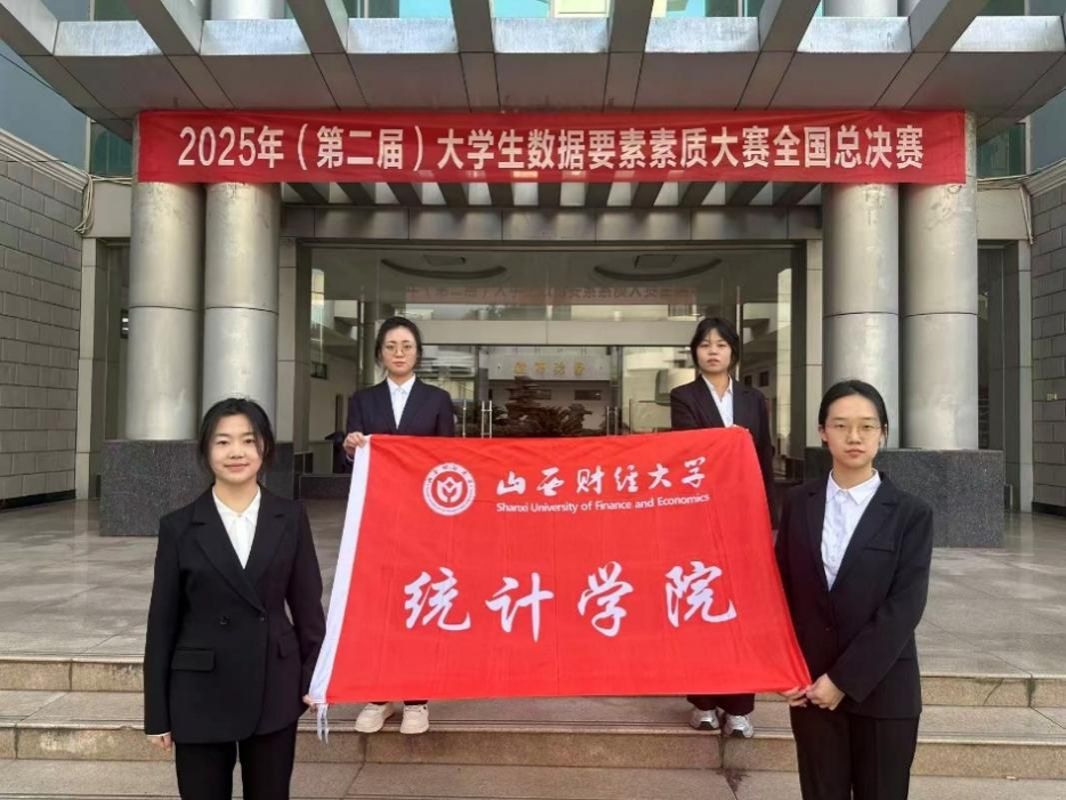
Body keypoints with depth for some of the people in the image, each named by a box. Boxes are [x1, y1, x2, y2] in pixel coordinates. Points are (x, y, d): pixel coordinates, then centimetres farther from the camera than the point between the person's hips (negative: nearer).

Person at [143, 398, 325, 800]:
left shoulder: (290, 518, -1)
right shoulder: (179, 527, -4)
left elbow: (307, 604, 4)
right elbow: (162, 623, -1)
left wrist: (314, 675, -1)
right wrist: (157, 712, 0)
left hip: (274, 692, 1)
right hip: (201, 696, -1)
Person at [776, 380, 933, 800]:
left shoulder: (911, 513, -5)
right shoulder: (798, 503, 2)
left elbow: (904, 608, -11)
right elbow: (781, 590, 4)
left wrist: (845, 679, -13)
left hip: (883, 691, -2)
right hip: (810, 685, 2)